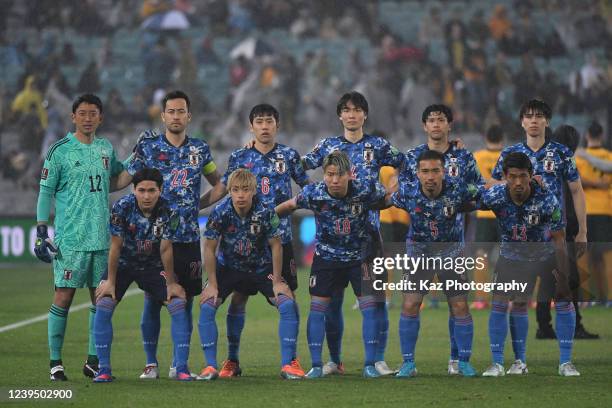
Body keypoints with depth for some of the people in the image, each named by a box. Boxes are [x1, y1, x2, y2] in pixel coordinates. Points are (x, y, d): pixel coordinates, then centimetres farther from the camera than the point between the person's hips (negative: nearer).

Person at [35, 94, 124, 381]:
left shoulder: (106, 149, 12)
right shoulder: (59, 151, -3)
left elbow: (117, 175, 31)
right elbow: (45, 192, -2)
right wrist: (41, 232, -8)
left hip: (102, 238, 5)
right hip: (70, 239, -5)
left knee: (101, 299, 5)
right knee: (64, 297, -5)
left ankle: (93, 362, 13)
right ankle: (55, 362, 1)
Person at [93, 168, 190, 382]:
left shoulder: (167, 212, -21)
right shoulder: (122, 206, -24)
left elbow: (165, 249, -14)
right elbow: (115, 246, -17)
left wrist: (171, 283, -9)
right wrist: (110, 282, -13)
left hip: (153, 266, 1)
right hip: (123, 264, -1)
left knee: (178, 305, -14)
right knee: (103, 305, -19)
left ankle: (182, 368, -9)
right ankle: (104, 369, -12)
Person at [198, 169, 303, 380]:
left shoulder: (265, 212, -23)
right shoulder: (220, 213, -22)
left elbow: (276, 246, -11)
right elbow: (209, 249, -12)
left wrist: (277, 281, -11)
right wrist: (212, 284, -12)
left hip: (261, 267, 0)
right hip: (228, 266, 0)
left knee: (288, 305, -18)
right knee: (206, 306, -20)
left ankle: (288, 363, -9)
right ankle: (210, 366, -11)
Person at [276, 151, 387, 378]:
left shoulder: (365, 191, -21)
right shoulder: (314, 194, -20)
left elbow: (390, 197, 0)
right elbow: (289, 206, 0)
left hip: (359, 256, 0)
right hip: (326, 256, 0)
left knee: (369, 307, -7)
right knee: (317, 308, -4)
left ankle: (370, 365, 1)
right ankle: (316, 365, 5)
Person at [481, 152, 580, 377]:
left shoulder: (547, 199, -29)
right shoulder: (495, 196, -26)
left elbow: (559, 240, -21)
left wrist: (563, 276, -21)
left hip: (544, 251, -1)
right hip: (512, 254, 1)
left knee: (564, 300, -8)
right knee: (499, 303, -7)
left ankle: (565, 362, 2)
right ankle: (497, 364, 3)